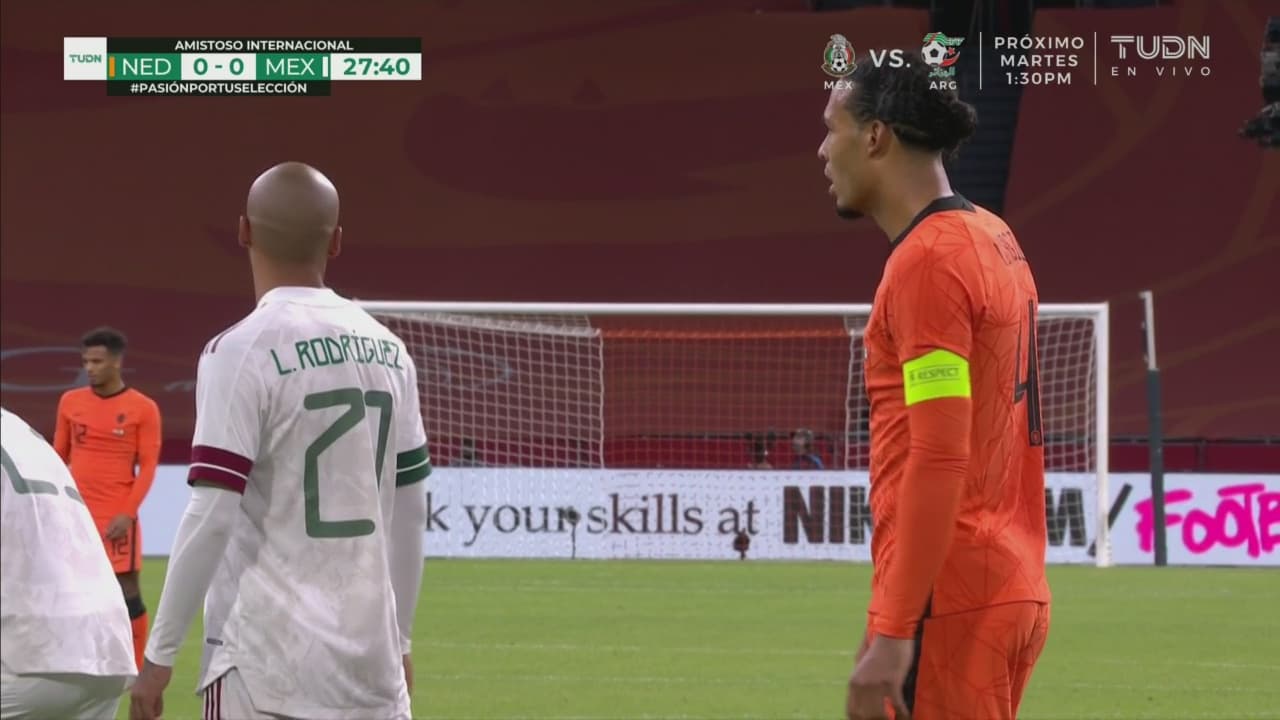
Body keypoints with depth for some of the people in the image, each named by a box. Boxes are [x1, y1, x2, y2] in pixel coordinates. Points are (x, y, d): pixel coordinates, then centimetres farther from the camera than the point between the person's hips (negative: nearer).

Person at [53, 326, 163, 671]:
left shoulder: (143, 409, -4)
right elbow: (59, 457, 14)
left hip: (117, 517, -4)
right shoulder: (70, 402, 8)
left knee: (128, 592, -2)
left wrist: (128, 513, -14)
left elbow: (148, 466, -5)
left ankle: (138, 668, 5)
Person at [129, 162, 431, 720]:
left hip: (267, 663, -5)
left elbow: (212, 516, -13)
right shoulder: (386, 350, 9)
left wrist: (158, 655, -7)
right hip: (371, 658, 5)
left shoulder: (242, 351, -9)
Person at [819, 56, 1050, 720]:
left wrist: (892, 633, -21)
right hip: (1010, 590, 9)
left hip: (949, 605, -9)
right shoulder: (993, 241, 14)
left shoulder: (926, 261, -13)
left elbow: (938, 461, -20)